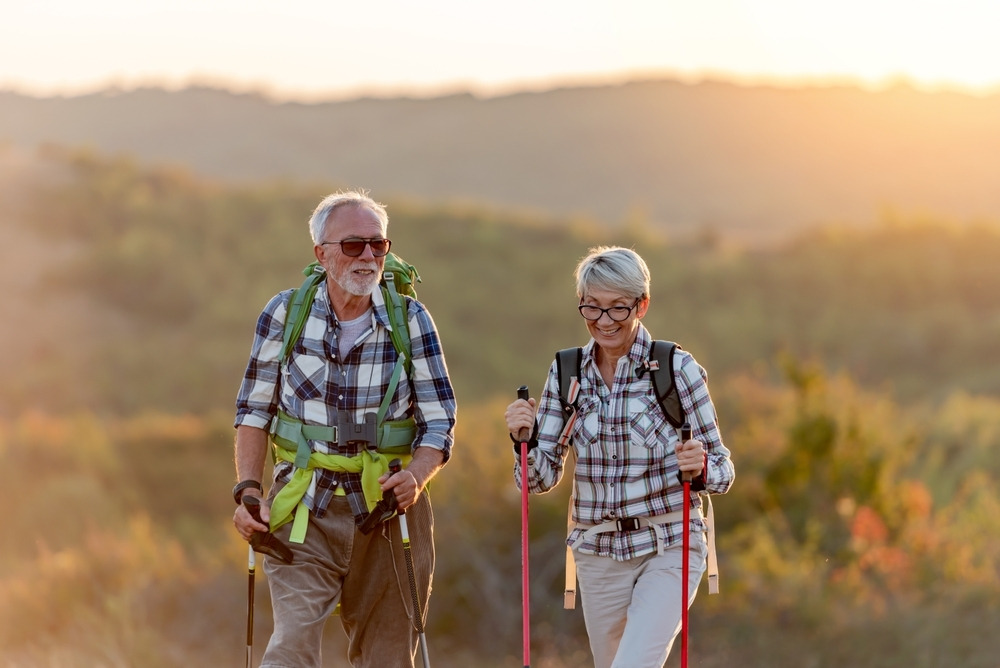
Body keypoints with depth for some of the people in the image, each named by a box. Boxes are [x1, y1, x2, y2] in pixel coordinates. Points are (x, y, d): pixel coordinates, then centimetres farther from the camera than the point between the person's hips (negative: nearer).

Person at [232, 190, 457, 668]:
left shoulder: (410, 320, -2)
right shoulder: (285, 314, -3)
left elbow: (439, 420, 0)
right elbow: (254, 409, 6)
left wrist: (416, 476, -19)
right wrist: (248, 490, -5)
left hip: (387, 509, 1)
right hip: (303, 510, -1)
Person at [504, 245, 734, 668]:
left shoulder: (677, 368, -8)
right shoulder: (566, 373, 2)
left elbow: (722, 471, -6)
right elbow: (542, 478, 2)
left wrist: (700, 468, -29)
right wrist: (524, 438, -18)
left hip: (669, 550, -4)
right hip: (598, 554, 4)